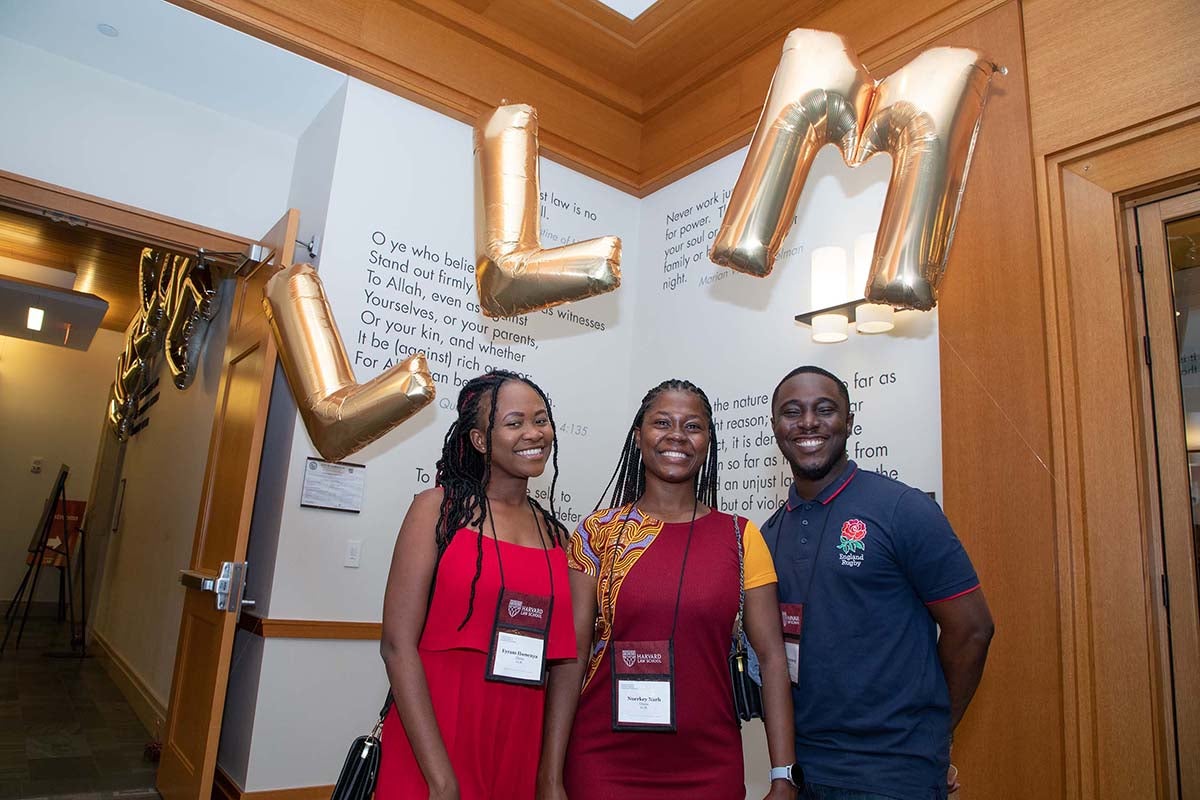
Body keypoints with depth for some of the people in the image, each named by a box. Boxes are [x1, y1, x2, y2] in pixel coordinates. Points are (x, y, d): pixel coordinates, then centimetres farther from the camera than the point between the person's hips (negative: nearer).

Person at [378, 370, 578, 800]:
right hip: (429, 752, -4)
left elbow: (559, 662, 8)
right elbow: (398, 644, -12)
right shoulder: (439, 507, -7)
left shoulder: (555, 536, 5)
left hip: (519, 748, 4)